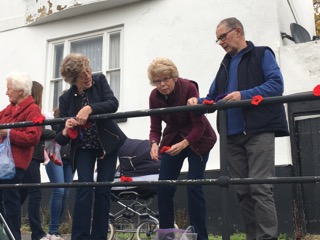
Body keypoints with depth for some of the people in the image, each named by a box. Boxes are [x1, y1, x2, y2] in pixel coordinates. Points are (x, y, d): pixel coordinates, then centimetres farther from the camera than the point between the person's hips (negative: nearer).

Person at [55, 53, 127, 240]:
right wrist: (65, 131, -36)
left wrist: (90, 108, -40)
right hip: (83, 148, 0)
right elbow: (61, 139, -12)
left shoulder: (99, 80, -10)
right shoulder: (66, 99, -11)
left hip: (108, 144, 1)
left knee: (103, 190, -1)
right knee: (85, 188, -15)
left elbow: (113, 103, -25)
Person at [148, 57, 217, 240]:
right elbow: (155, 127, -8)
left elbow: (199, 124, -25)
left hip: (197, 139, -4)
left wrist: (183, 144, -39)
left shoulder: (189, 88, -23)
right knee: (164, 188, -2)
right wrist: (154, 143, -30)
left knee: (194, 186, -11)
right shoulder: (154, 96, -10)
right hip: (172, 139, 5)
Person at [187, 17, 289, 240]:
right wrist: (198, 102, 0)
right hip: (233, 136, 6)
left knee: (260, 188, -12)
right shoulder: (225, 65, 25)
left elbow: (276, 84, -8)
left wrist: (243, 95, -19)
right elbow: (213, 98, 22)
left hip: (259, 132, -6)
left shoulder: (262, 54, 7)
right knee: (243, 191, 5)